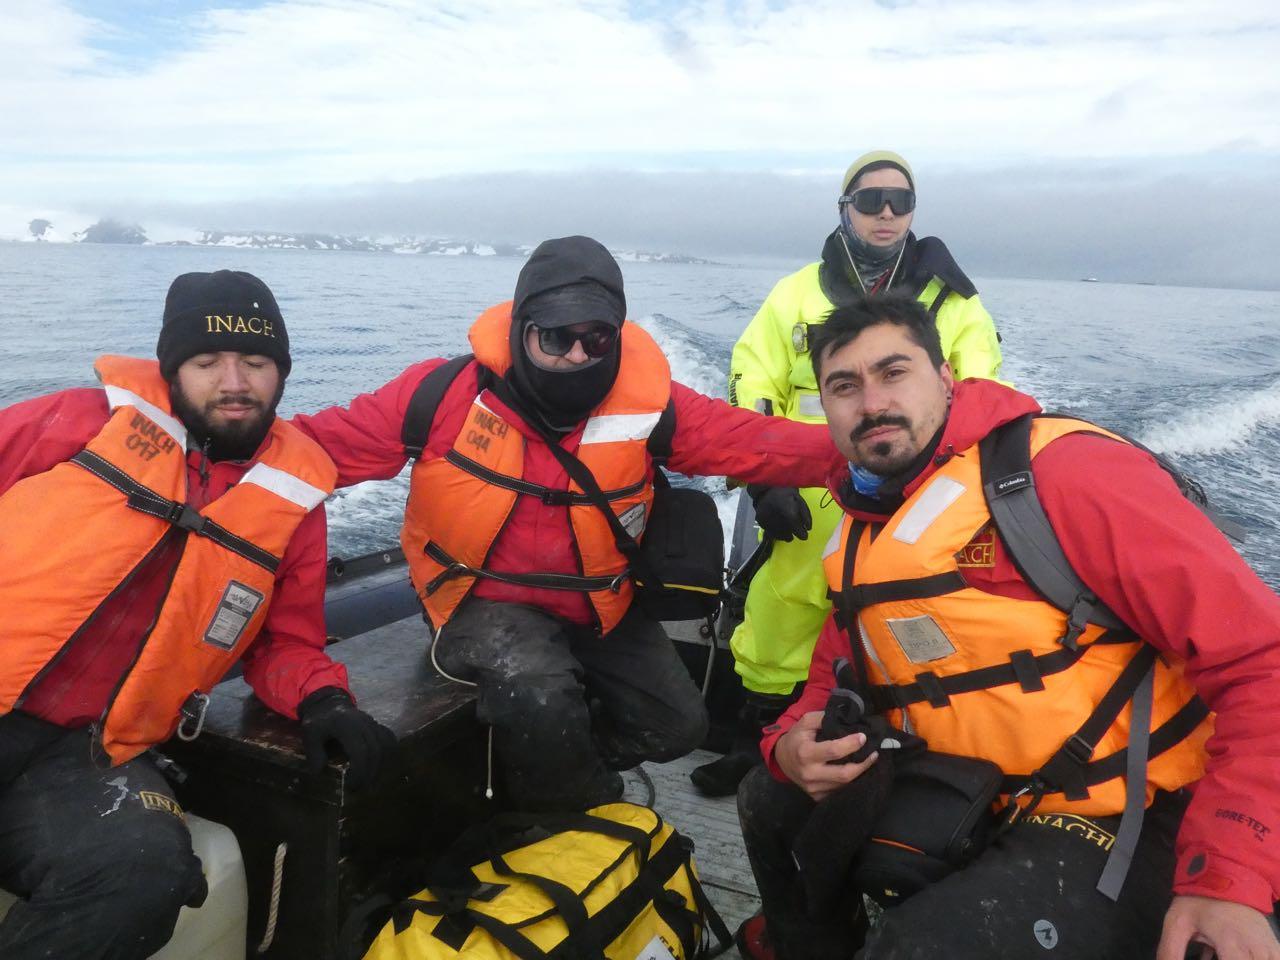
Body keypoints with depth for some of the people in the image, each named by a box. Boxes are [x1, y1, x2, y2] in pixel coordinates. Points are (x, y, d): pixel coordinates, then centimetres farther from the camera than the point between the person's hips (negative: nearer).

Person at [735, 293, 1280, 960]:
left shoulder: (1064, 471, -20)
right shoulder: (858, 536, 5)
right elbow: (833, 679, 15)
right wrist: (793, 743, -8)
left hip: (1130, 822, -7)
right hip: (968, 799, 8)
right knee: (771, 798, 14)